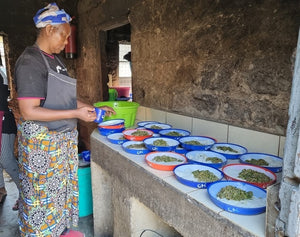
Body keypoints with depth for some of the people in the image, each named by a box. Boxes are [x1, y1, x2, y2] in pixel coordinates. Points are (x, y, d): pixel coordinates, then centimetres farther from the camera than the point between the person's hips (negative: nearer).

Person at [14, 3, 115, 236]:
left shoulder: (55, 59, 9)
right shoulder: (30, 61, -18)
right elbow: (28, 112, -23)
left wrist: (94, 108, 5)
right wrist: (75, 114, -24)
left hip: (63, 138, 9)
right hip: (41, 141, -8)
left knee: (62, 187, 20)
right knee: (43, 193, 8)